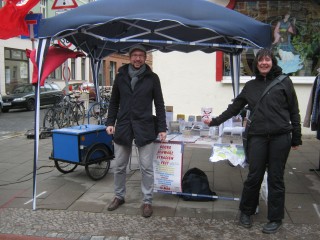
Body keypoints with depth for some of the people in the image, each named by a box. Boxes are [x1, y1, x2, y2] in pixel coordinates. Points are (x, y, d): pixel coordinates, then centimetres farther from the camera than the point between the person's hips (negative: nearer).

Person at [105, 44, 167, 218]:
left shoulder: (152, 78, 1)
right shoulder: (121, 76, 7)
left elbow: (159, 104, 2)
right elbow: (114, 102, 12)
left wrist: (162, 128, -2)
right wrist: (110, 122, 3)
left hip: (144, 127, -2)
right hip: (123, 126, 3)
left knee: (146, 168, 1)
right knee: (119, 166, 11)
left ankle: (147, 201, 15)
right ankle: (119, 196, 30)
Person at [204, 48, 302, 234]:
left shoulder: (284, 82, 4)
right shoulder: (250, 86, 12)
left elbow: (294, 111, 4)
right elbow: (234, 108, 16)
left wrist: (296, 137, 3)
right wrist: (215, 121, 12)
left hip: (280, 137, -2)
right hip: (258, 137, 2)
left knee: (276, 178, 6)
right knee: (254, 177, 5)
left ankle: (276, 219, 21)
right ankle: (246, 212, 26)